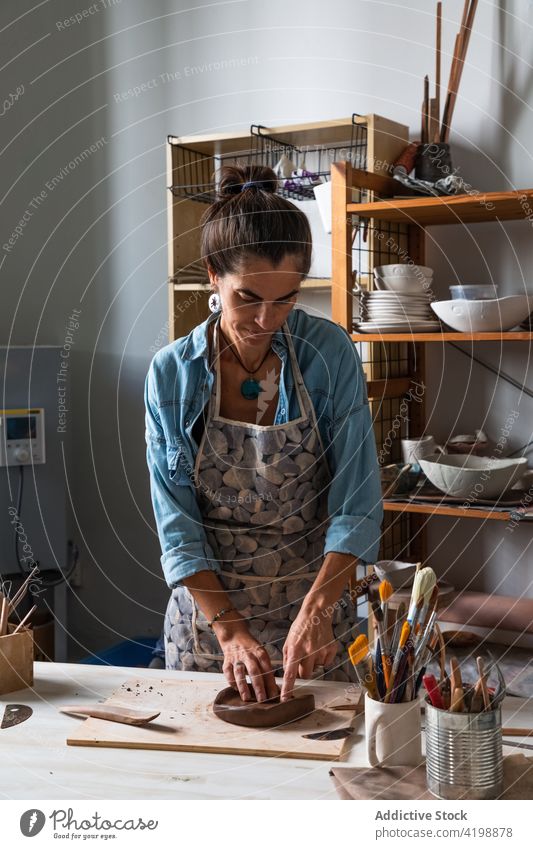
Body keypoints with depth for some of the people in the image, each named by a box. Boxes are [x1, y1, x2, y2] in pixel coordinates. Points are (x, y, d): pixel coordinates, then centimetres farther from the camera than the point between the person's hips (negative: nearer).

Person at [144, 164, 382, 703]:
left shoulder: (330, 353, -12)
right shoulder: (171, 373, -10)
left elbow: (356, 505, -13)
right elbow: (177, 525, -10)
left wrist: (315, 611, -24)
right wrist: (230, 631, -19)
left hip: (313, 612, 0)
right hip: (206, 615, 1)